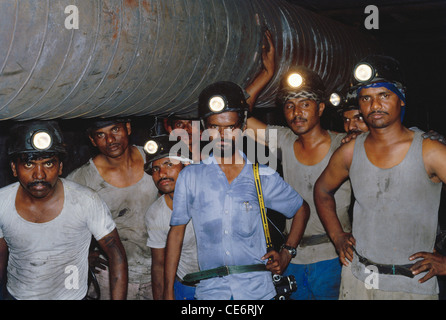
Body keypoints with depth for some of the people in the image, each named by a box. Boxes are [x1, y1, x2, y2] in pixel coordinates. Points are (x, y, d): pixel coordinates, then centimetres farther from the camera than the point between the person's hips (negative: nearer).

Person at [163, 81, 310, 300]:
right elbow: (176, 233, 6)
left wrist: (286, 253, 5)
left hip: (257, 289, 1)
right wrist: (168, 291, 2)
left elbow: (301, 209, 16)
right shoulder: (190, 177, 2)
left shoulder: (263, 177, 3)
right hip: (210, 290, 0)